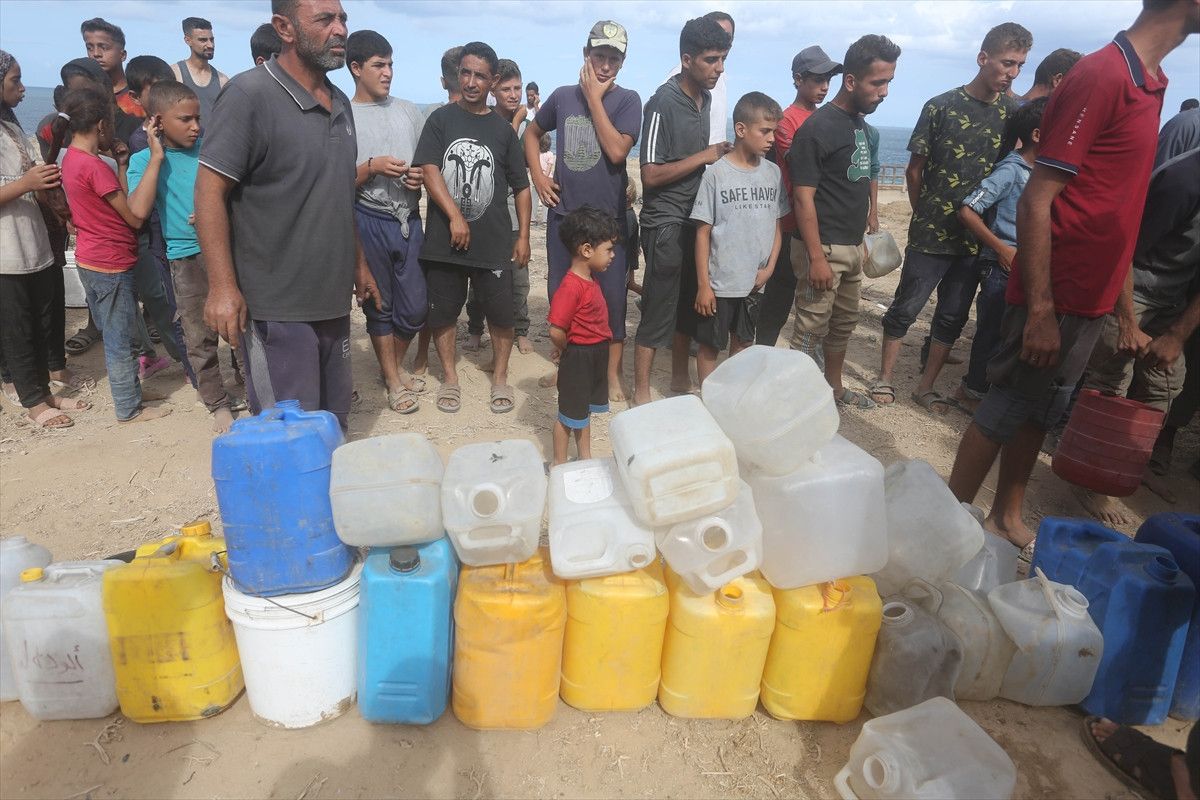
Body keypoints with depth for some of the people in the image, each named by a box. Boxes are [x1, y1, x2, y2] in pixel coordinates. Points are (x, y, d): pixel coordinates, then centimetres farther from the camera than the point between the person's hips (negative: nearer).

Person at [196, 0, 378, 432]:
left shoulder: (340, 104, 13)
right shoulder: (249, 94, -10)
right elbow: (210, 190, -13)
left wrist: (359, 262, 21)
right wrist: (223, 286, -20)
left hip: (333, 301, 7)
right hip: (275, 307, -7)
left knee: (334, 428, 16)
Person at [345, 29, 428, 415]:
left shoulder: (409, 111, 11)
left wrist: (421, 177, -3)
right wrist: (372, 167, -18)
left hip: (409, 219, 4)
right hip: (369, 221, -4)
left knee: (415, 306, 6)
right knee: (379, 305, 6)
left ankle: (394, 366, 31)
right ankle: (393, 381, 20)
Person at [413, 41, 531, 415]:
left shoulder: (503, 129, 8)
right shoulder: (441, 119, 5)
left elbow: (521, 186, 10)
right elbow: (429, 170, -6)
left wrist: (523, 235, 5)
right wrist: (455, 216, -15)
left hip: (494, 241, 0)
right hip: (445, 239, 0)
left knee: (501, 311, 2)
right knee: (442, 311, 6)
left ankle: (500, 377, 20)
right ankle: (450, 378, 23)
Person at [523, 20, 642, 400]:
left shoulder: (627, 100, -3)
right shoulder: (563, 95, 6)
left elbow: (616, 151, -18)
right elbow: (532, 132, 20)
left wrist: (594, 97, -13)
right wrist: (537, 175, 5)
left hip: (608, 216, -3)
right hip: (563, 213, 4)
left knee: (611, 297, 1)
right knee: (559, 293, 11)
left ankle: (613, 375, 13)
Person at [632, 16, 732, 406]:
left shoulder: (706, 98, 10)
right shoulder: (664, 102, -15)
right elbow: (651, 174, -20)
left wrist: (720, 154, 5)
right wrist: (704, 157, -16)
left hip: (697, 219, 8)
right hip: (666, 223, -8)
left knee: (688, 305, 16)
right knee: (658, 312, -2)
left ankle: (680, 377, 31)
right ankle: (641, 395, 10)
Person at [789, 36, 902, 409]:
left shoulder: (860, 124, 12)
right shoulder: (817, 128, -13)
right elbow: (803, 198, -18)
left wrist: (860, 239, 16)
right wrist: (816, 257, -22)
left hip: (851, 247, 9)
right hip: (823, 249, -9)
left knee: (844, 322, 18)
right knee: (811, 330, -4)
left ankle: (833, 387, 33)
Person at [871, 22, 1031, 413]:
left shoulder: (1015, 112, 4)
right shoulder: (942, 107, -5)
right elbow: (915, 170, 0)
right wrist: (926, 216, 5)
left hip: (978, 238, 4)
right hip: (931, 234, -4)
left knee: (953, 316, 10)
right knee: (906, 307, 4)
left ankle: (926, 387, 22)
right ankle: (885, 377, 20)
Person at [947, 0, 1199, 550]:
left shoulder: (1149, 82, 12)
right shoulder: (1101, 76, -16)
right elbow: (1036, 202, -20)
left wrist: (1119, 300, 17)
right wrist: (1040, 309, -22)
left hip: (1089, 298, 9)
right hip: (1054, 297, -9)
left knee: (1041, 412, 15)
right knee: (1003, 411, 1)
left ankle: (1006, 519, 29)